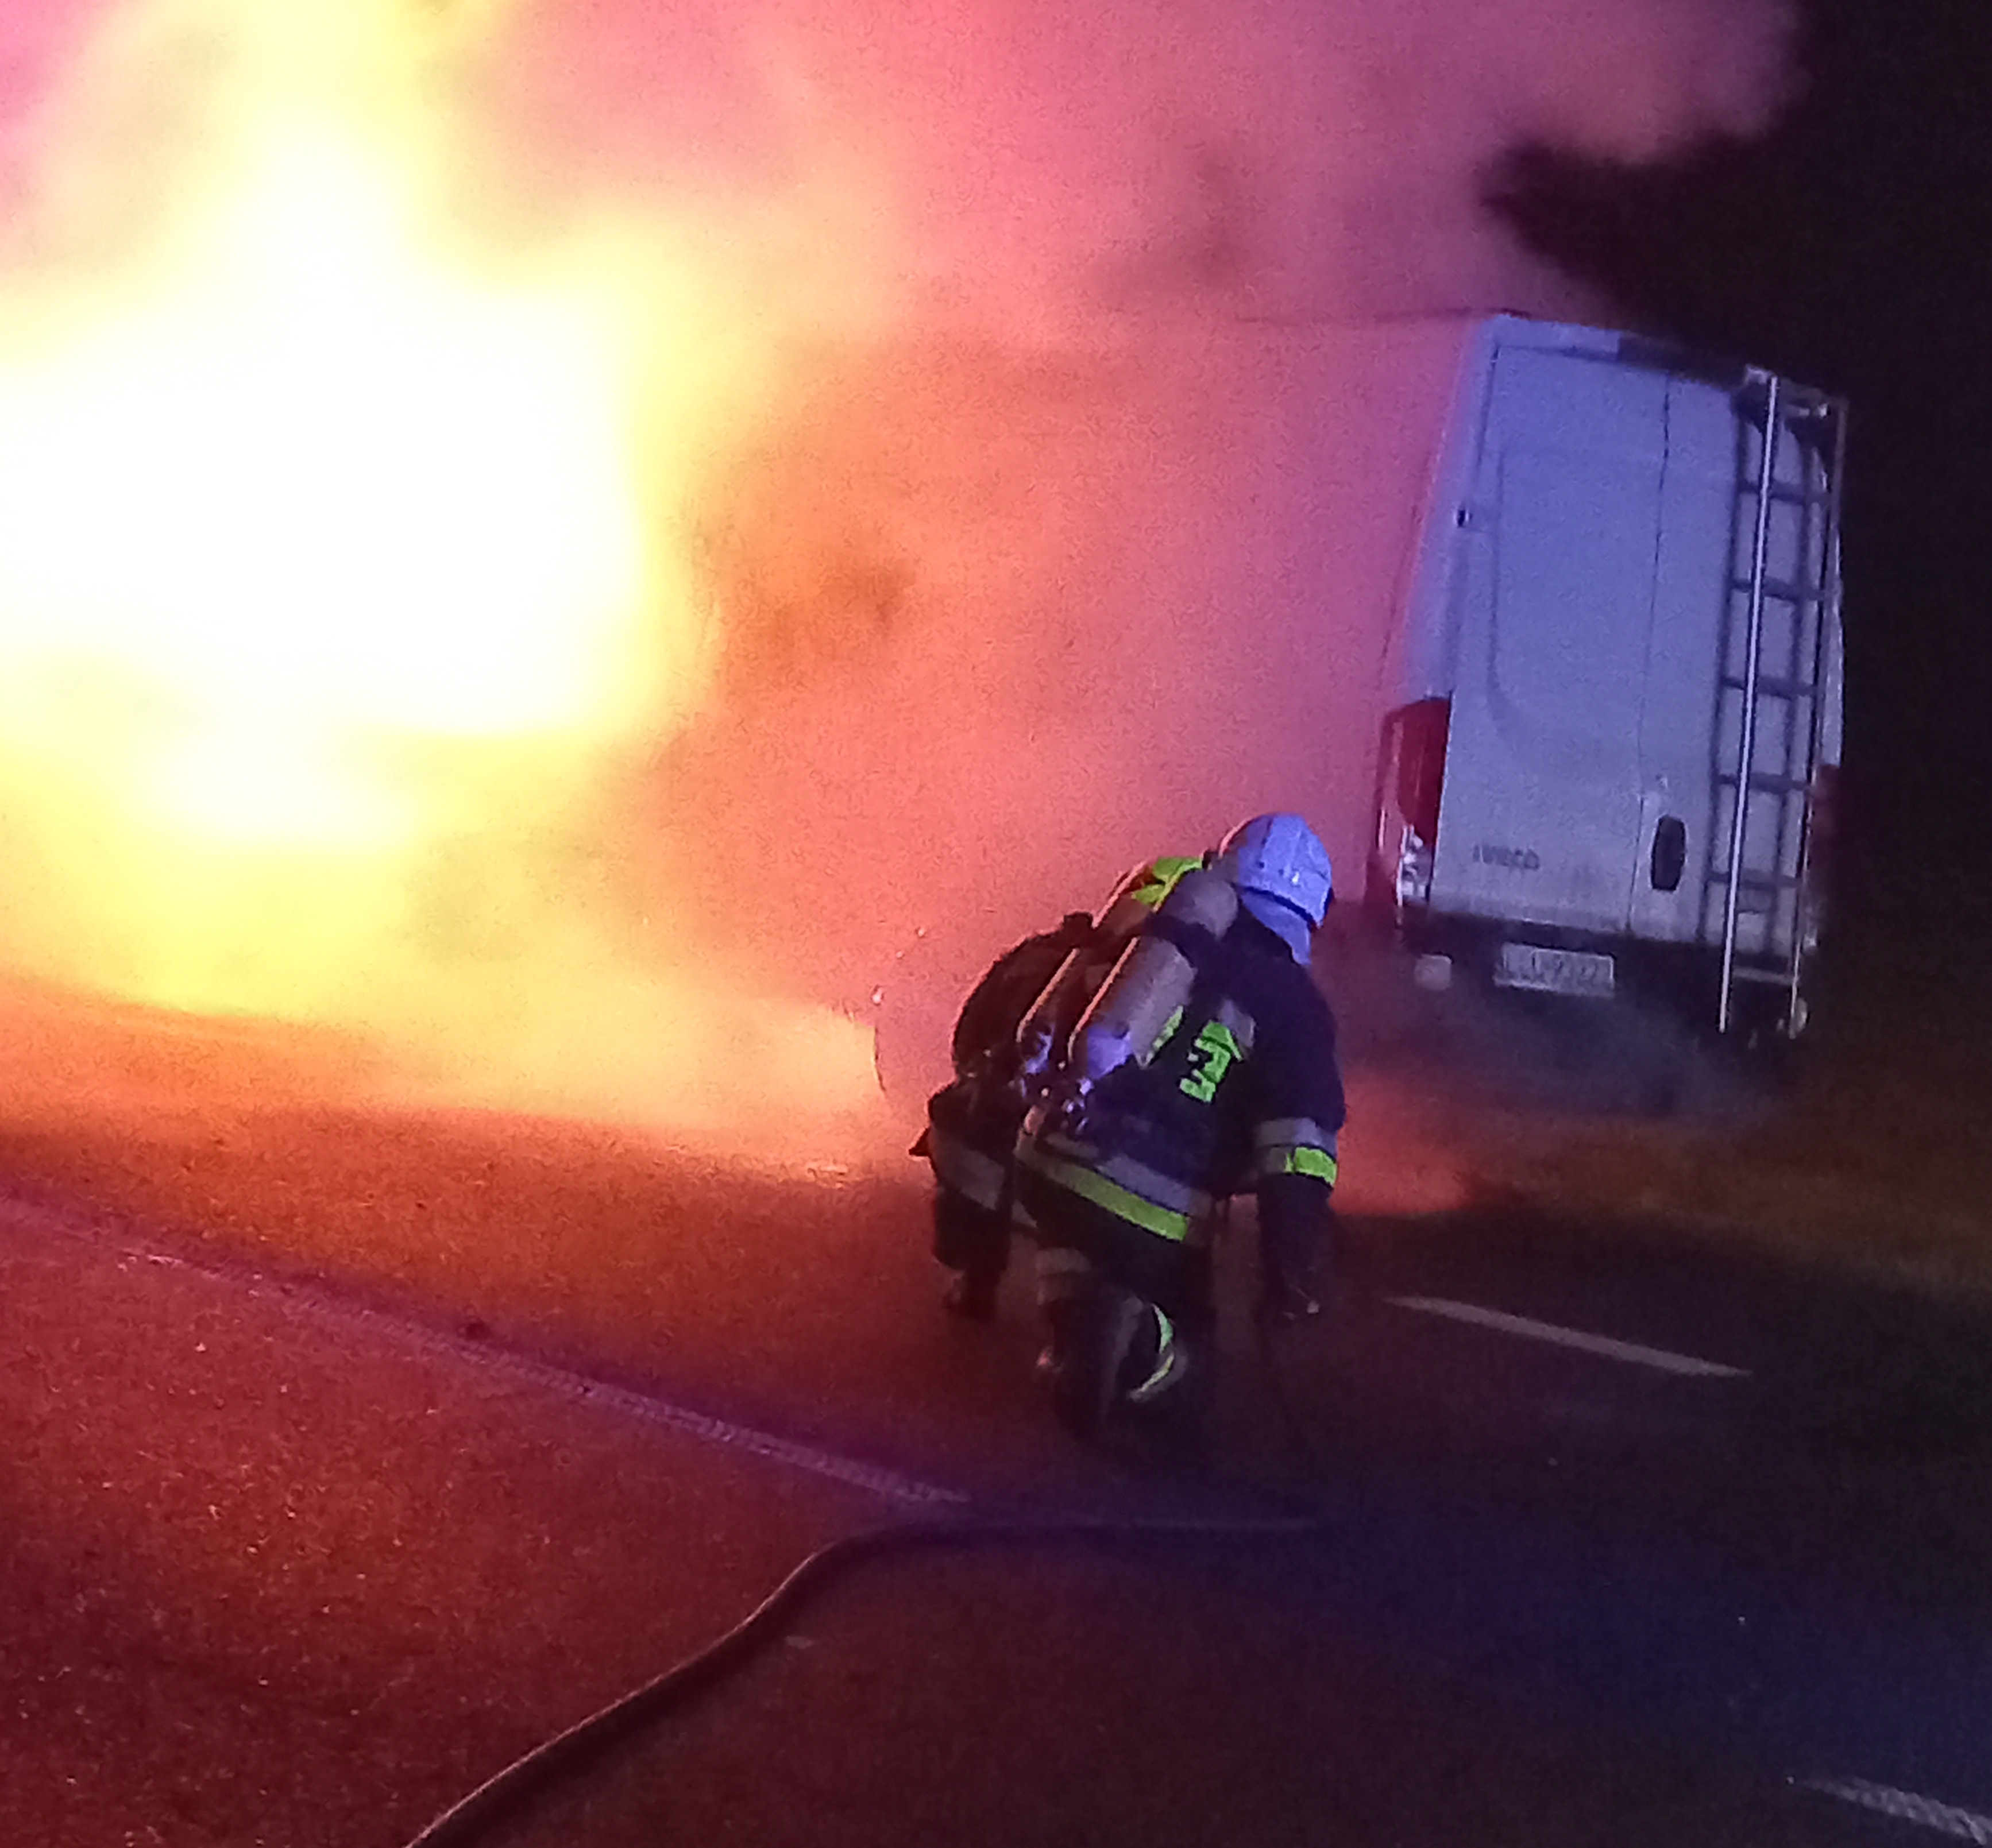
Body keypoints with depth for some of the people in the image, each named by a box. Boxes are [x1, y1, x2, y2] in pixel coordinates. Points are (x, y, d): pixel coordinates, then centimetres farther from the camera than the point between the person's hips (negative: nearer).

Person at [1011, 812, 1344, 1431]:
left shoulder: (1154, 941, 13)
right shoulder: (1294, 1007, 1)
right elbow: (1298, 1155, -9)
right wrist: (1289, 1278, -6)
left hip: (1048, 1168, 3)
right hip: (1156, 1221, -3)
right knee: (1182, 1372, 15)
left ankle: (1069, 1299, -3)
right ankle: (1139, 1346, -22)